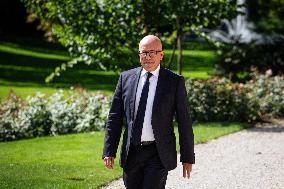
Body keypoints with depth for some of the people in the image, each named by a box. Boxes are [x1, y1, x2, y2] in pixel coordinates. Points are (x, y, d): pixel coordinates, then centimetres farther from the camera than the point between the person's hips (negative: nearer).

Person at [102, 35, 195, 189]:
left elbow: (184, 121, -1)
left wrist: (187, 157, -1)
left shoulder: (175, 81, -3)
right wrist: (109, 151, 0)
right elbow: (114, 117, 7)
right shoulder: (126, 78, 5)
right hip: (131, 153, 3)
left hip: (159, 154, -3)